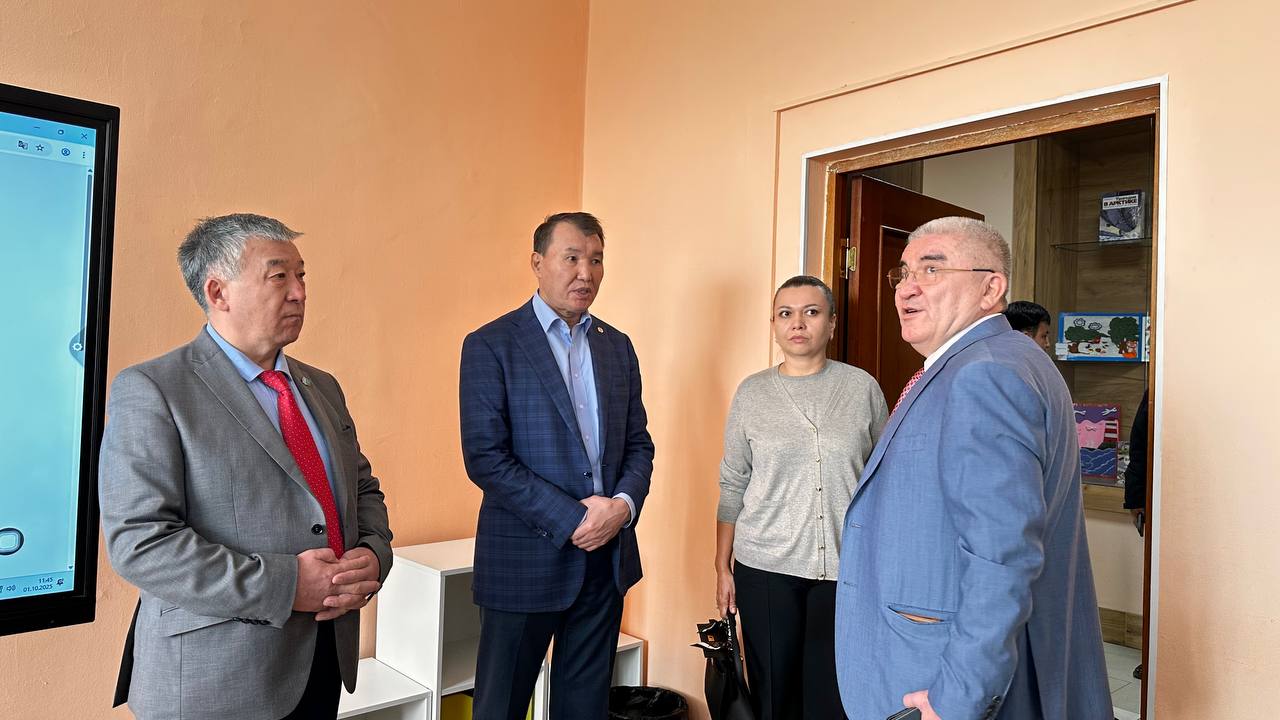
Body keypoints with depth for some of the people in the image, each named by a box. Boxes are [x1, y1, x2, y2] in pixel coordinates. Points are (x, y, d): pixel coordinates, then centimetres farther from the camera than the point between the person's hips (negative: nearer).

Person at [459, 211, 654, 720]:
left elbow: (638, 443, 10)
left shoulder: (617, 346, 9)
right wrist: (573, 519, -17)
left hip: (606, 556, 5)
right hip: (526, 559, -4)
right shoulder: (490, 346, -8)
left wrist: (624, 504, -9)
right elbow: (485, 458, -14)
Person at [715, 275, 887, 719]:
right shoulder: (751, 393, 1)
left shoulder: (862, 388, 0)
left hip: (846, 567, 0)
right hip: (764, 567, 1)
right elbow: (732, 487, 4)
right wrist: (722, 567, 4)